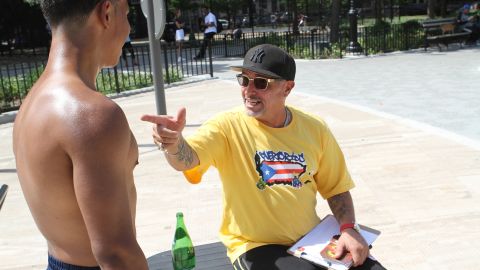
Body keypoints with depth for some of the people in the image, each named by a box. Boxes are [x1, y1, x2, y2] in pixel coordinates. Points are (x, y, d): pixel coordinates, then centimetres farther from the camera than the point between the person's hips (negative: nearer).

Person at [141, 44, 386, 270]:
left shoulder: (314, 129, -2)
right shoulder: (227, 126, -13)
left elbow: (336, 188, 8)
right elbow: (186, 160, -31)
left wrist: (348, 228, -7)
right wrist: (174, 142, -53)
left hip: (310, 239, 4)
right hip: (256, 247, -3)